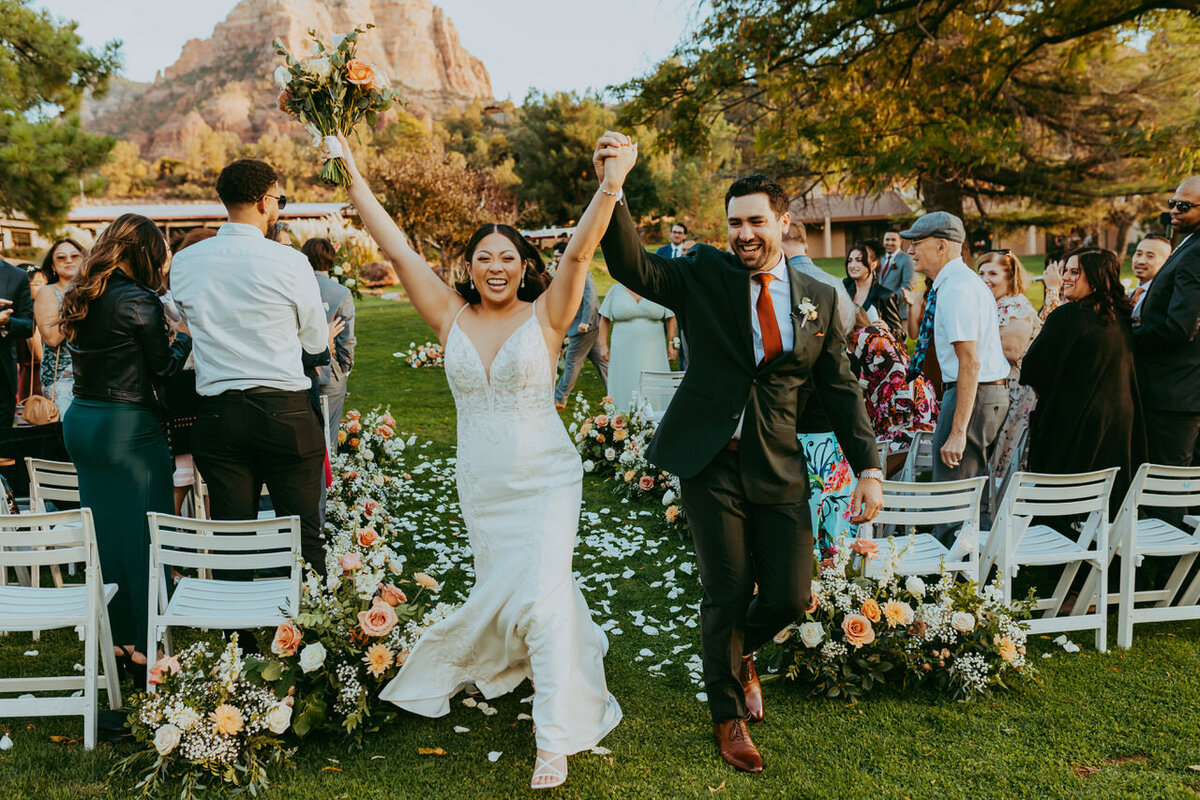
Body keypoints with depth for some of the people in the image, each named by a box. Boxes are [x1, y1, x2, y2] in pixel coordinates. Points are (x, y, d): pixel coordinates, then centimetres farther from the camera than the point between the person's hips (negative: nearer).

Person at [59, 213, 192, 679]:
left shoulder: (80, 296, 7)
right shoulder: (139, 301, -15)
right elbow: (163, 369, -9)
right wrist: (184, 336, 7)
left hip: (80, 422, 8)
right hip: (128, 427, -8)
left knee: (103, 532, 16)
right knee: (144, 535, 3)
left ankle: (110, 636, 26)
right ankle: (144, 644, 10)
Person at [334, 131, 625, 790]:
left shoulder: (544, 316, -7)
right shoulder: (452, 317, 1)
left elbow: (579, 251, -22)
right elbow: (396, 249, -2)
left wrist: (612, 184, -38)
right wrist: (352, 175, -6)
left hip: (545, 482, -4)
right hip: (481, 486, 4)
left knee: (542, 594, -11)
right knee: (500, 593, 15)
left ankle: (556, 737, 2)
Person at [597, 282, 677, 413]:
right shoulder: (616, 290, 6)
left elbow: (670, 317, 10)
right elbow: (604, 319, 8)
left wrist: (671, 343, 2)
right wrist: (603, 346, 1)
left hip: (652, 352, 0)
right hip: (624, 352, 0)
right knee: (624, 390, -1)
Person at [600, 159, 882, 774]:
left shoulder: (818, 299, 7)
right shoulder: (704, 274, 1)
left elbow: (840, 390, 9)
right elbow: (632, 266, -14)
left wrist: (868, 469, 2)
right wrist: (612, 188, -29)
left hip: (779, 470, 2)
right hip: (712, 464, -2)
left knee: (790, 596, 0)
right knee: (727, 594, 4)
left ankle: (740, 650, 38)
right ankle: (728, 715, 29)